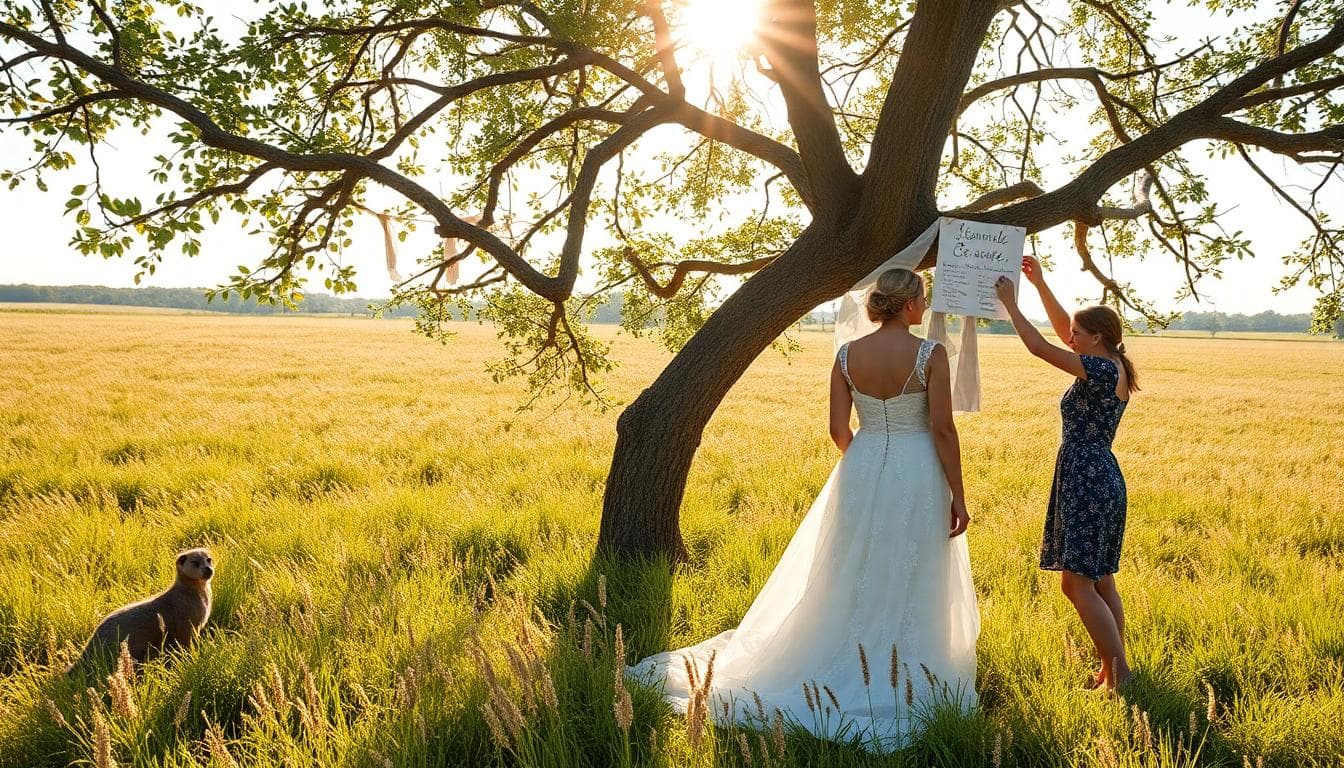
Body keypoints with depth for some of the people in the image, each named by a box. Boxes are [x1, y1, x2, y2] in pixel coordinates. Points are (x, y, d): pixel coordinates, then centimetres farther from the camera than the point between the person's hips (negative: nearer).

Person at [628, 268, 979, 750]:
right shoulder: (930, 354, -11)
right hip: (918, 476, -3)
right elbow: (942, 428, -13)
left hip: (861, 473, 3)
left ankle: (843, 678, 26)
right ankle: (902, 691, 17)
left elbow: (838, 430, 1)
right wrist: (958, 495, -6)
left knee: (851, 583, 16)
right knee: (911, 588, 8)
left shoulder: (847, 355, -1)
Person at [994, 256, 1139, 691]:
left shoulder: (1102, 369, -15)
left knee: (1077, 584, -8)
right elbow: (1061, 328, 21)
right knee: (1099, 581, 13)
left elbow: (1039, 347, -16)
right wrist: (1040, 284, 19)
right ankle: (1113, 670, 19)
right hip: (1100, 479, 10)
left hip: (1087, 482, -10)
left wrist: (1010, 303, -6)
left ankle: (1118, 671, -5)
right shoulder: (1111, 368, 11)